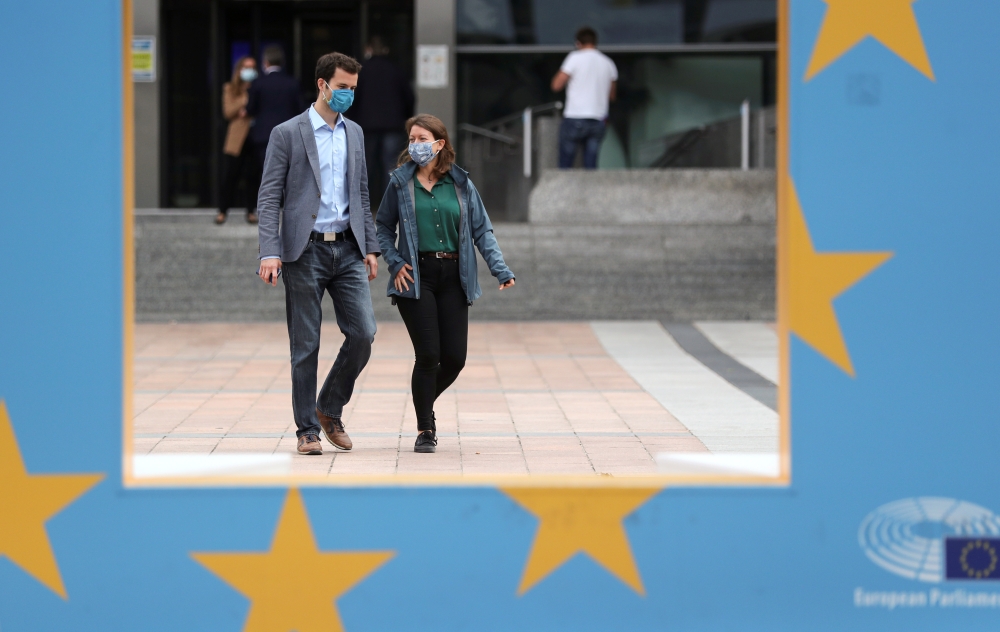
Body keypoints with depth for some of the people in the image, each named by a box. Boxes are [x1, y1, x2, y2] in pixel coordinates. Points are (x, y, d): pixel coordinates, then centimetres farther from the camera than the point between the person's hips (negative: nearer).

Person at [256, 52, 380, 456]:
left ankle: (330, 409, 15)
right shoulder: (287, 134, -3)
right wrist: (270, 252, -16)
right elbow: (268, 198, -6)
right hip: (305, 251, -4)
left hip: (347, 249, 5)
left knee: (363, 333, -5)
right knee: (305, 345, 0)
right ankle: (308, 429, 9)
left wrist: (370, 247, 12)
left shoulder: (354, 133, 13)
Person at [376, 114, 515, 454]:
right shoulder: (400, 183, 4)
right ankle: (425, 429, 6)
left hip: (453, 276, 2)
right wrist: (395, 263, -5)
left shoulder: (460, 184, 6)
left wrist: (500, 269, -4)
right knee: (428, 354, -9)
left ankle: (425, 403, 29)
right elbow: (384, 227, 10)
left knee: (455, 357, -1)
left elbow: (481, 230, 7)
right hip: (416, 276, -2)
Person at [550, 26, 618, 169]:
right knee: (591, 164, 3)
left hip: (575, 119, -4)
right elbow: (612, 95, 19)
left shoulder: (575, 58, -5)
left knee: (565, 163, 2)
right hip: (598, 121, 4)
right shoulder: (608, 64, 10)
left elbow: (556, 85, -6)